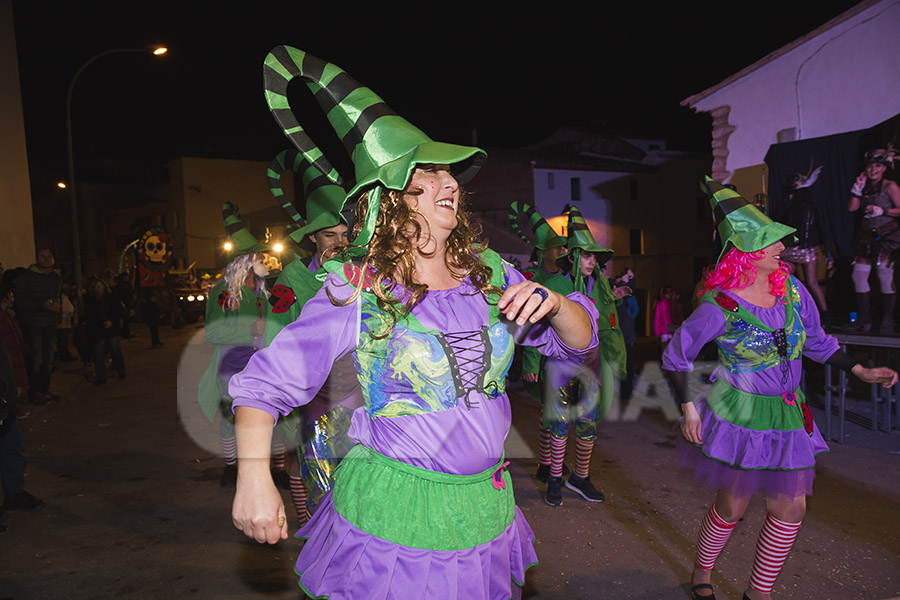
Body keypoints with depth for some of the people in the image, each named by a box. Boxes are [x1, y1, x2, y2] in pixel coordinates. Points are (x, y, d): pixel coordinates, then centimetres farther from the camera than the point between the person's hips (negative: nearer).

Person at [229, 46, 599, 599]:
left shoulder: (490, 273, 0)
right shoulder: (357, 288, -12)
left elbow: (581, 340, 6)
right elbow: (266, 380, -9)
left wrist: (551, 301, -15)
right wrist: (254, 476, -20)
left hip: (487, 508, 4)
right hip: (391, 516, -4)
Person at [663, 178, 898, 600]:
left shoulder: (790, 287, -1)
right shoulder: (721, 304, -18)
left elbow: (815, 341, 14)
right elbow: (676, 356, -10)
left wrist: (861, 371, 8)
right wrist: (689, 409, -13)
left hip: (788, 415, 6)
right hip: (738, 415, -6)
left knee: (790, 509, 8)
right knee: (731, 508, 7)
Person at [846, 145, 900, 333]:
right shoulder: (866, 187, 14)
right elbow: (852, 207, 4)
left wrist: (882, 211, -19)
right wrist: (858, 187, 0)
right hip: (867, 237, 6)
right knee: (858, 275, 3)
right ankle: (864, 320, 11)